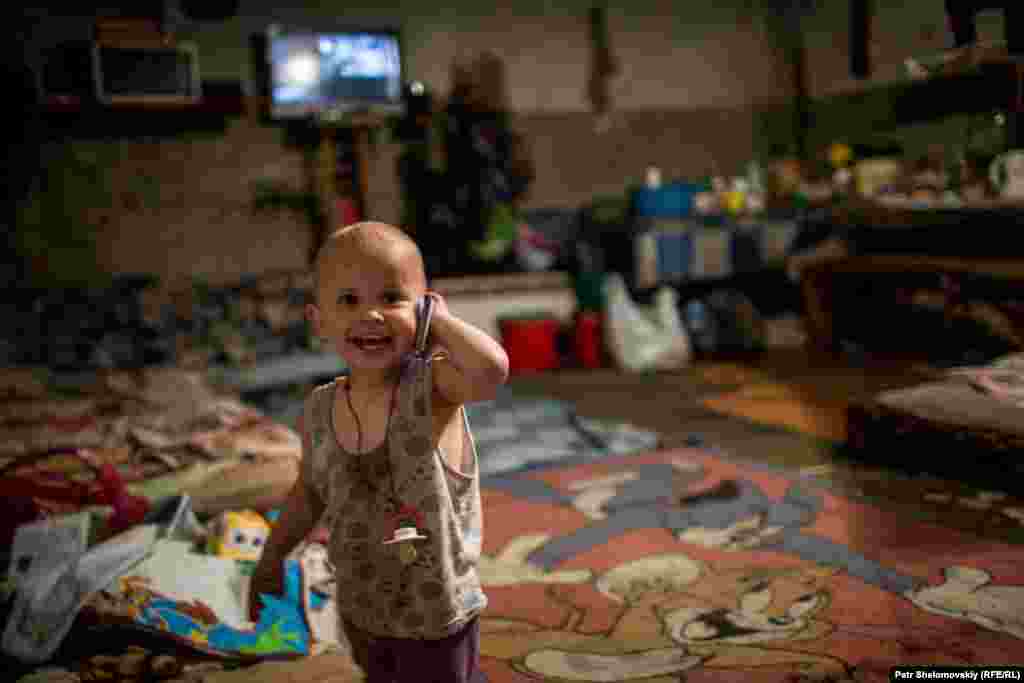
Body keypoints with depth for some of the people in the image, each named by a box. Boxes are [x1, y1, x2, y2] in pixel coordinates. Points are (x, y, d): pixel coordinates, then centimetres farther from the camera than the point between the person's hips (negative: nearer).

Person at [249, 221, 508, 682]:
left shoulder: (431, 386, -24)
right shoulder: (318, 410, -10)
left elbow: (491, 369, -47)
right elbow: (310, 491, 8)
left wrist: (438, 319, -31)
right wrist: (272, 557, 17)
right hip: (360, 613, 5)